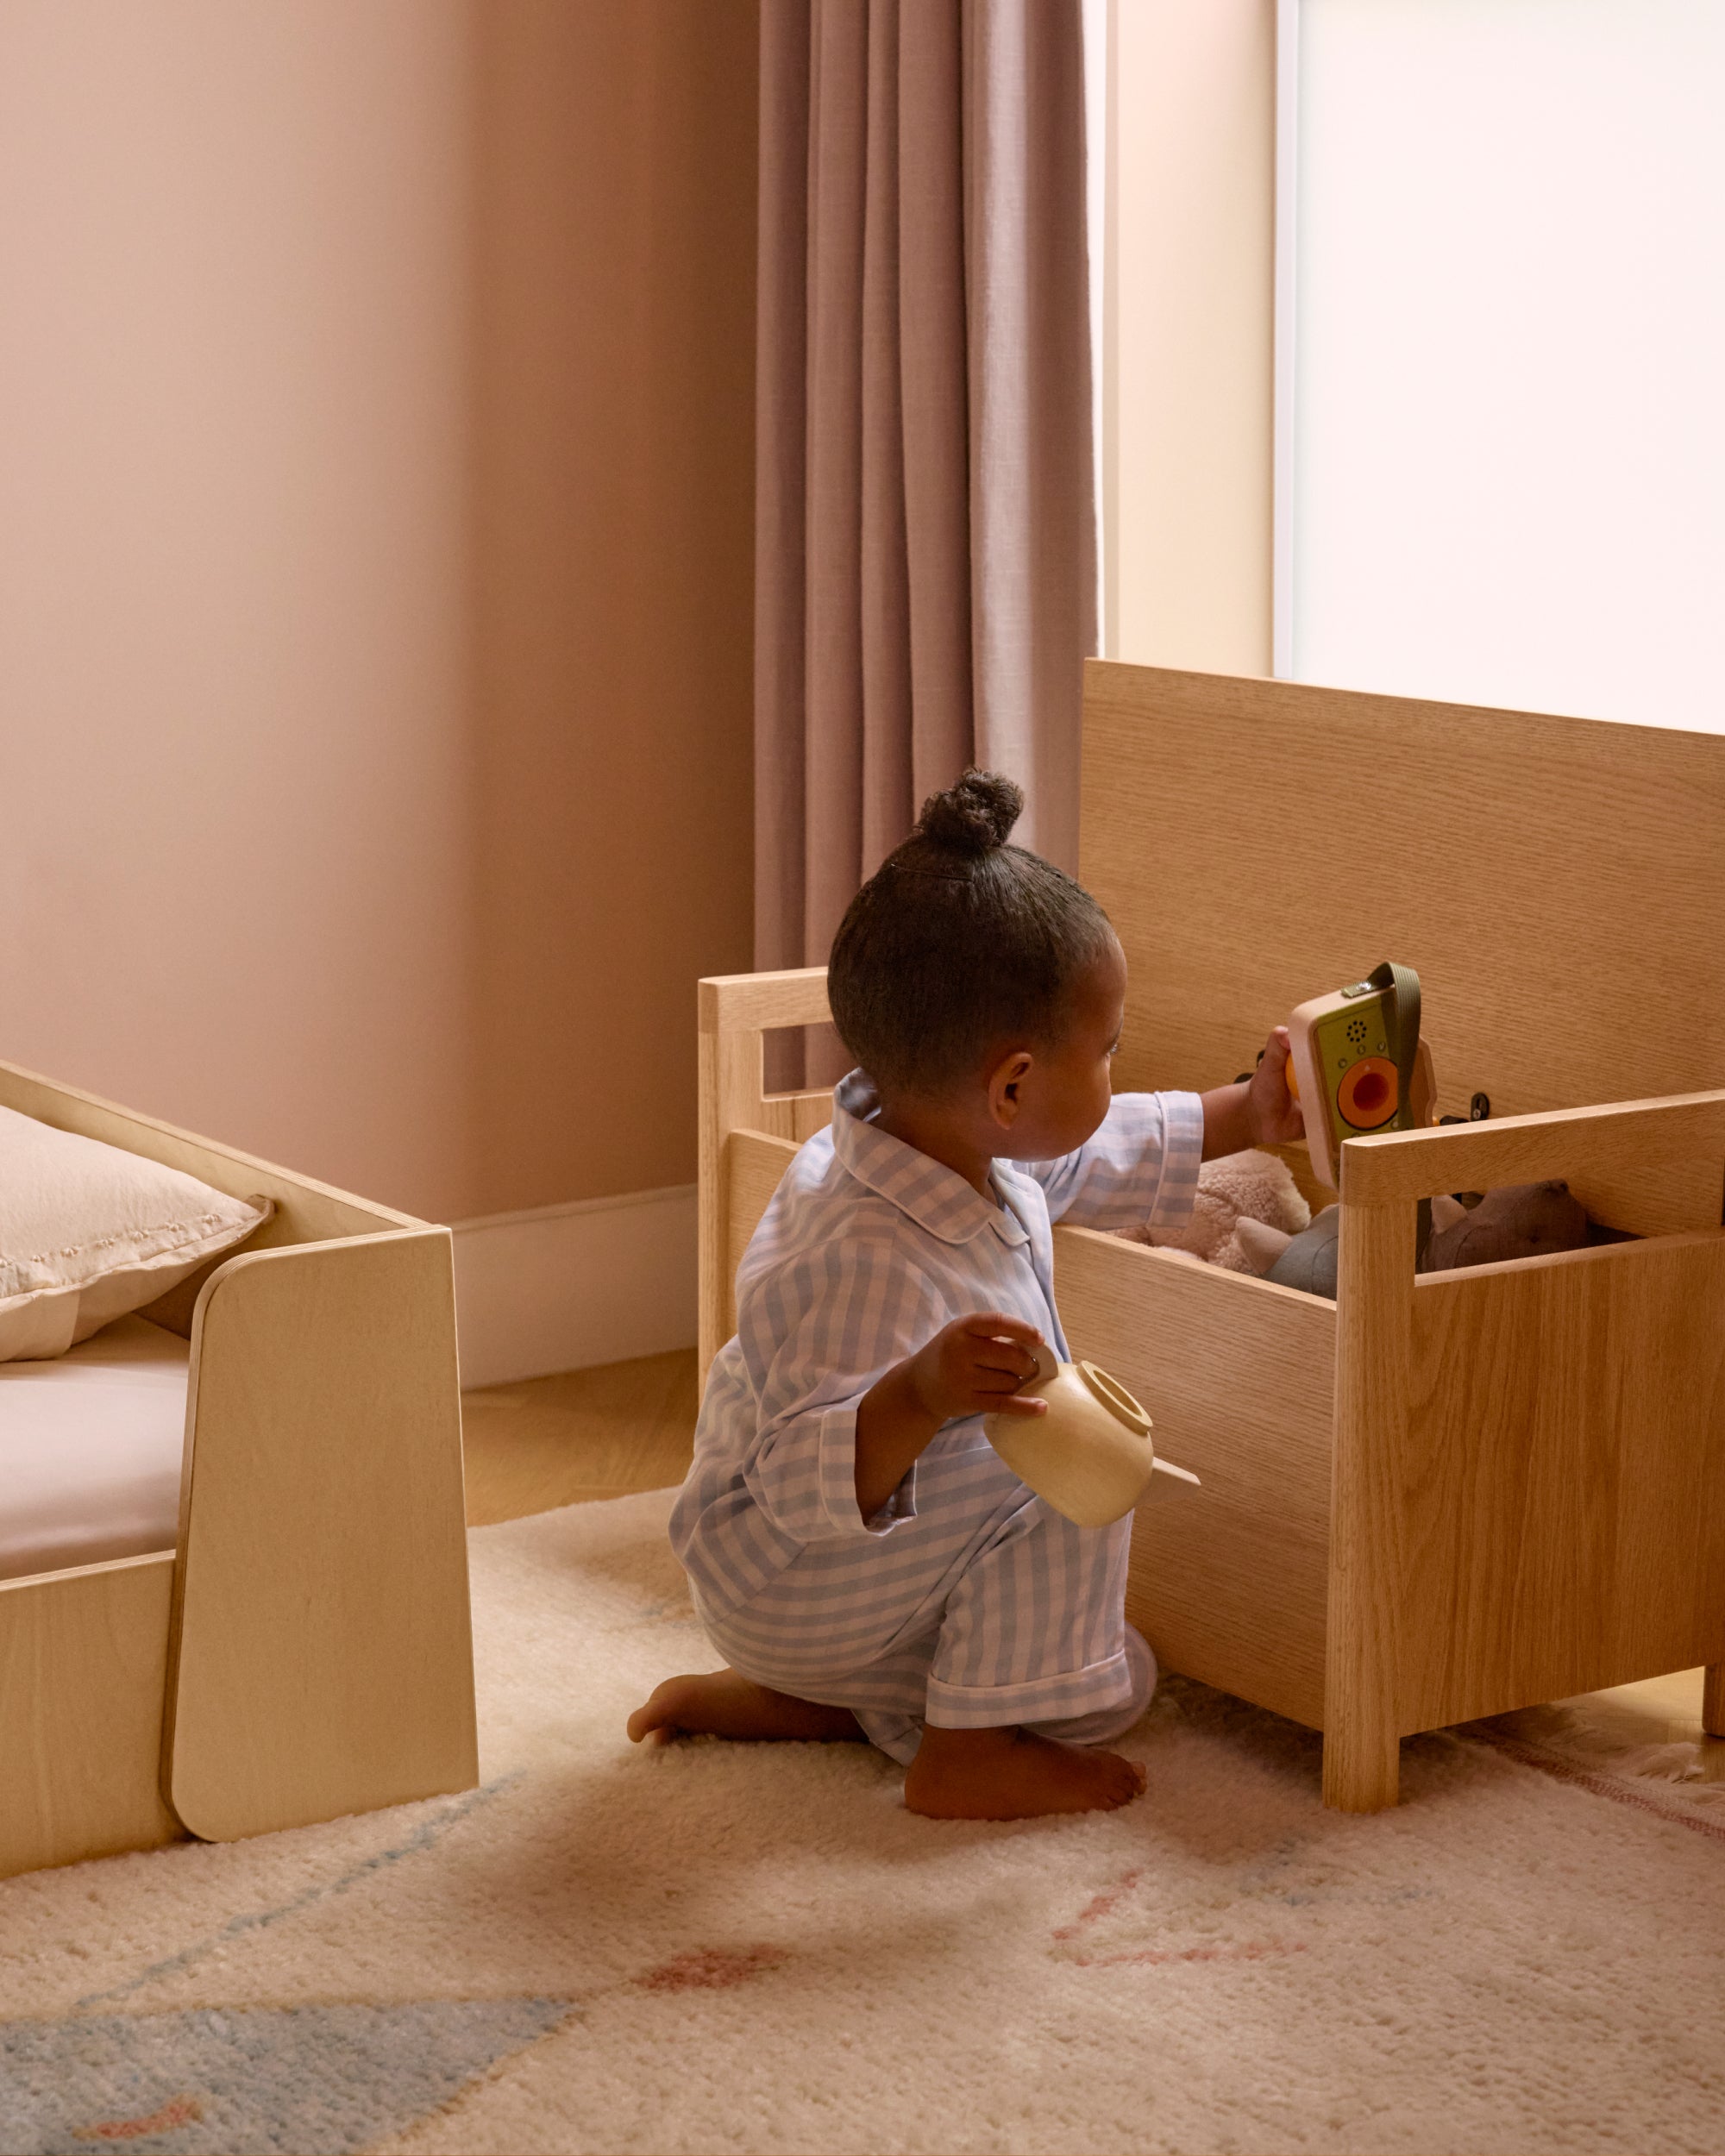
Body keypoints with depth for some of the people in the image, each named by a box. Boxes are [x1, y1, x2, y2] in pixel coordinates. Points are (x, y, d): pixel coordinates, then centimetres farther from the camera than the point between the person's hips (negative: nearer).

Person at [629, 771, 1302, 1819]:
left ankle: (791, 1696, 19)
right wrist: (922, 1397, -55)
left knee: (1112, 1685, 17)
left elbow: (1096, 1155, 15)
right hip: (790, 1572, -10)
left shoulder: (966, 1146, -8)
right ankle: (966, 1752, -13)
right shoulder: (871, 1264, -37)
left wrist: (1241, 1118, 20)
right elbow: (802, 1485, -39)